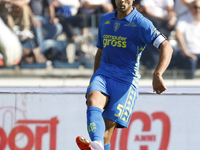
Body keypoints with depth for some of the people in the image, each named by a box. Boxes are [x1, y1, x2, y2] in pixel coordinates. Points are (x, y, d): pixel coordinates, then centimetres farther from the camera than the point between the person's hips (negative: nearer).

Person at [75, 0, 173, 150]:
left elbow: (167, 47, -16)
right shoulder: (105, 20, 15)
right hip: (103, 74, 3)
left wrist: (158, 74, -31)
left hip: (127, 80, -3)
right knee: (93, 101, -29)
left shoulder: (141, 23, -5)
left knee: (108, 125, -14)